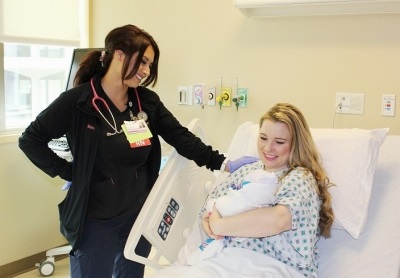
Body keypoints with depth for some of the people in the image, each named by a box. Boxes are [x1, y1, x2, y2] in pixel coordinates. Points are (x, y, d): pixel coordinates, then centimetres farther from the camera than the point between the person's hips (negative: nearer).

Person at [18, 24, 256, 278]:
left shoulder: (148, 101, -1)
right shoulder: (77, 101, -14)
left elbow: (181, 137, -5)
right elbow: (31, 140, -7)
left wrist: (223, 164, -16)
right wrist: (68, 172, -11)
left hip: (140, 214, 5)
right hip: (96, 221, -5)